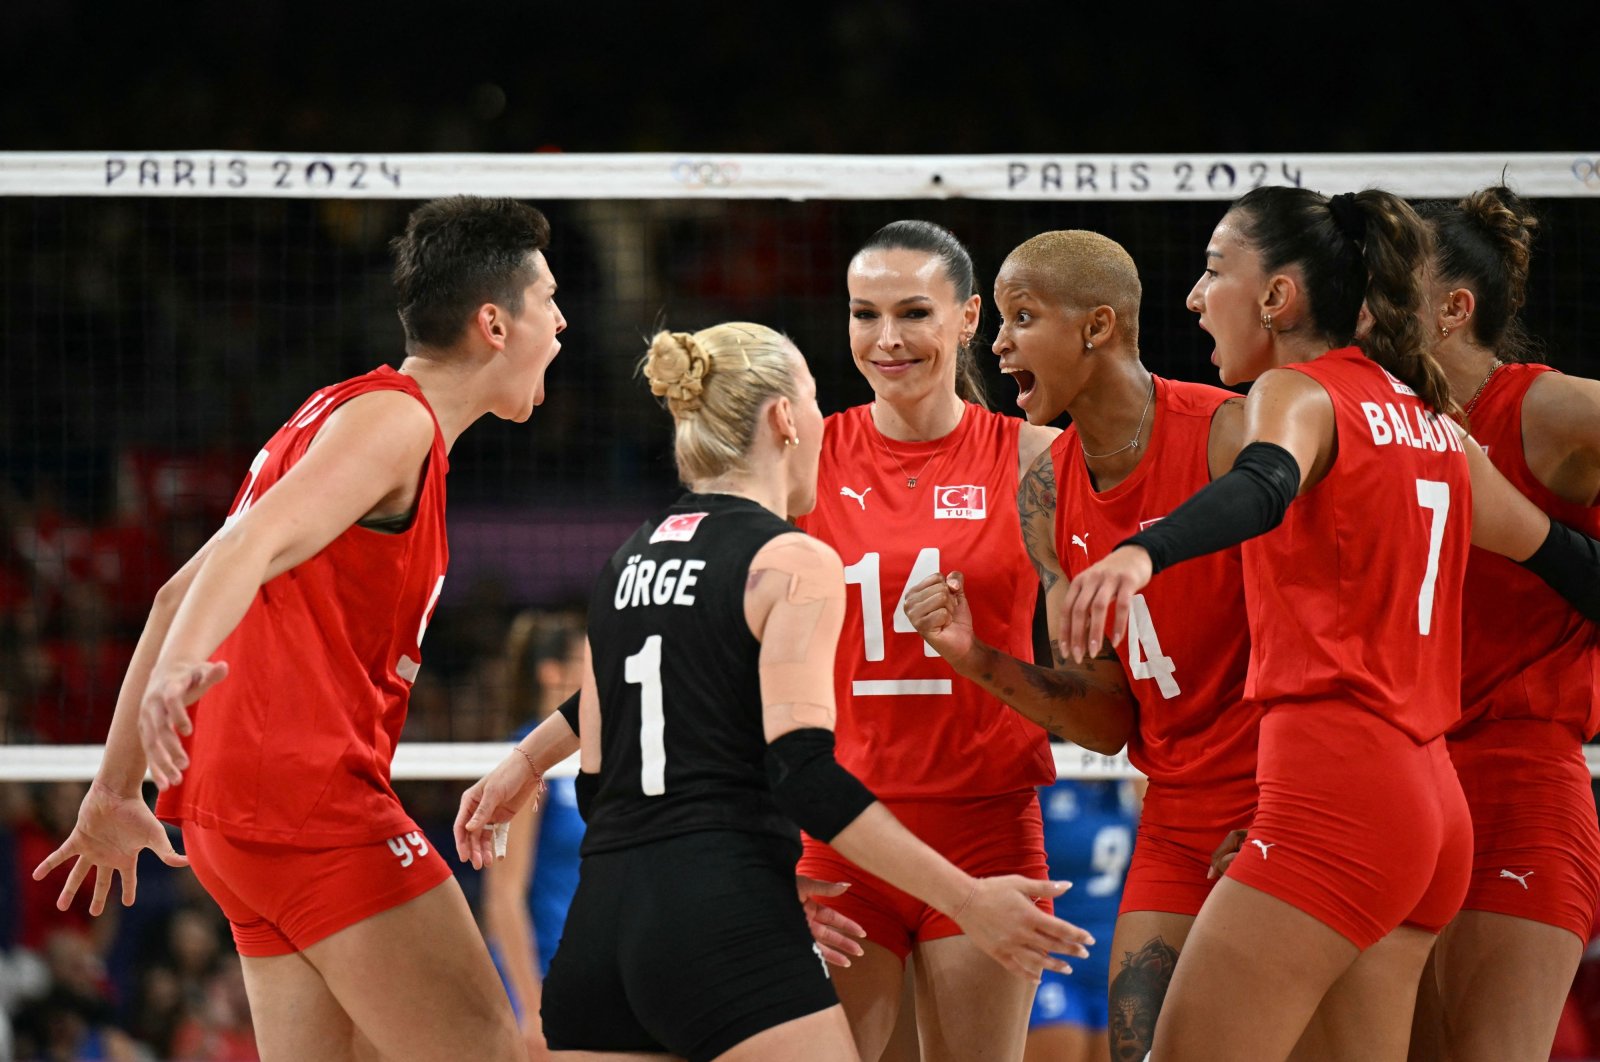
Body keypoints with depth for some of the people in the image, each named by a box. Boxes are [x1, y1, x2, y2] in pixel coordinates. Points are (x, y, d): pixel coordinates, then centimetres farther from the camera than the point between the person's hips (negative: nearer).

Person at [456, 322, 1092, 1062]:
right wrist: (965, 900, -14)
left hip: (599, 918, 7)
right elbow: (805, 773, -14)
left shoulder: (626, 562, 18)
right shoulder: (794, 564, -4)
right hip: (726, 924, -7)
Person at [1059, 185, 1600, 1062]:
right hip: (1430, 804, 9)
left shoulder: (1301, 392, -4)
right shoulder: (1430, 423, 19)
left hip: (1333, 792, -9)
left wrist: (1142, 553, -46)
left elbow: (1261, 489, -27)